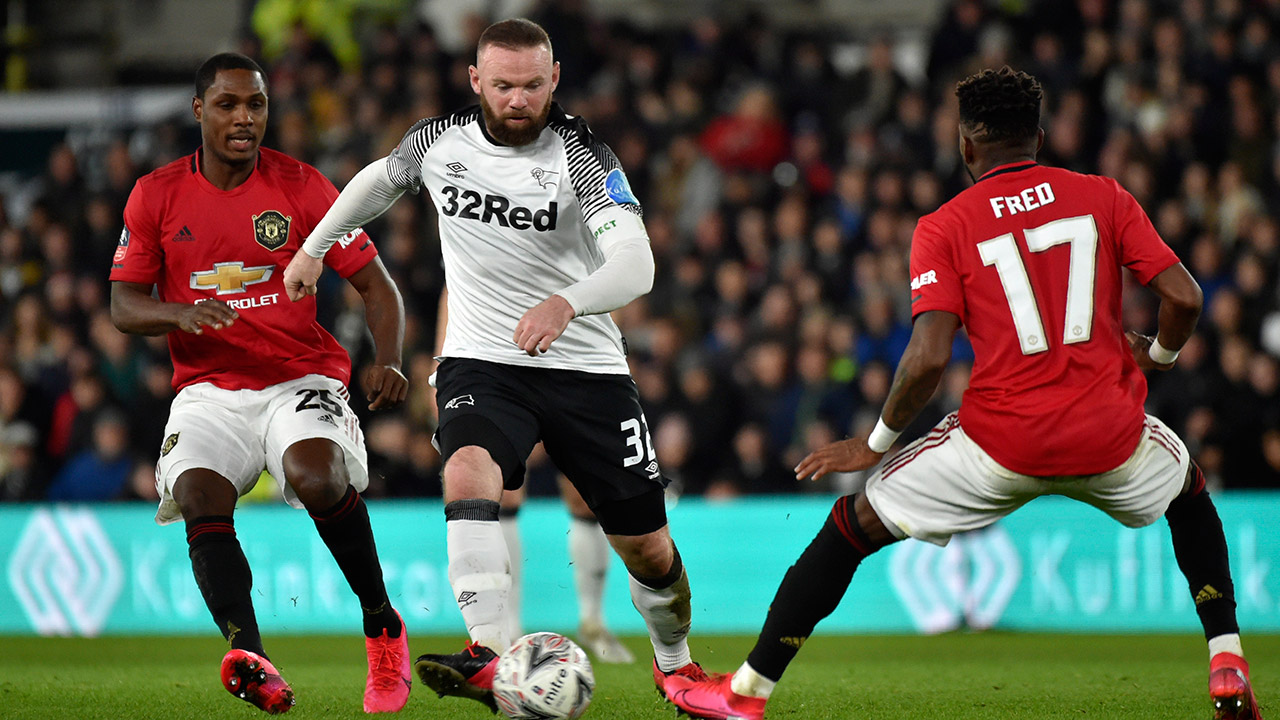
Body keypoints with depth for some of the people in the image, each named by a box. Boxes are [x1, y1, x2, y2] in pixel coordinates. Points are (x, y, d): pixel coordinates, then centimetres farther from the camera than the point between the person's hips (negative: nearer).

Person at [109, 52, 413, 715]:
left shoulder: (302, 187, 1)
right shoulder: (157, 196, 5)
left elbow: (377, 287, 3)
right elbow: (123, 307, 6)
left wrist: (389, 361, -15)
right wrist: (181, 313, -16)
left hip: (301, 379, -2)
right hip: (208, 389, 2)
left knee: (319, 478, -31)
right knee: (201, 496, -27)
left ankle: (383, 628, -10)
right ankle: (248, 655, -42)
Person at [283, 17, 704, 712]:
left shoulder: (581, 155, -13)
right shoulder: (438, 141, -2)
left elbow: (636, 264, -26)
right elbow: (379, 180, 22)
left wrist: (566, 303, -44)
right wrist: (313, 248, 26)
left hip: (585, 368, -1)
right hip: (480, 363, 1)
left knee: (647, 547, 4)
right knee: (468, 473, -32)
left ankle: (676, 665, 34)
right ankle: (491, 662, -43)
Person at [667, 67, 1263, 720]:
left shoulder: (943, 229, -2)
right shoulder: (1103, 197, 5)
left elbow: (929, 358, -12)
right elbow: (1183, 298, -2)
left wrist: (876, 442, 2)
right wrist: (1158, 353, 20)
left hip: (1002, 442, -2)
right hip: (1110, 434, 2)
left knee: (853, 524, 14)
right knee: (1189, 491, 35)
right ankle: (1228, 666, 23)